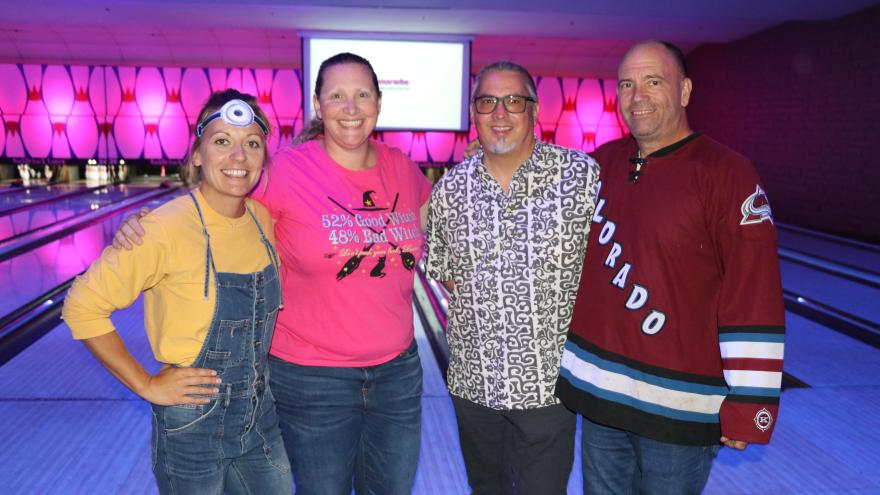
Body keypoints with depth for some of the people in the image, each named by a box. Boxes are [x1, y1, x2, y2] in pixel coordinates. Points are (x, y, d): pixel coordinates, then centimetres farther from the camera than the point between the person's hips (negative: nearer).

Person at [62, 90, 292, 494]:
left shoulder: (263, 219, -3)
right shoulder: (168, 229, -21)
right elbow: (83, 307, -15)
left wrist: (256, 366, 6)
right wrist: (147, 385, -14)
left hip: (261, 415, 5)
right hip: (192, 426, -5)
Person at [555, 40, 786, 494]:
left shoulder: (725, 173, -12)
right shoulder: (601, 163, 4)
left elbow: (754, 300, -14)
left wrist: (747, 408, -15)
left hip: (677, 405, -5)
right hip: (599, 389, 5)